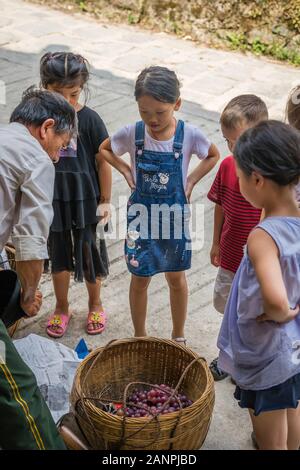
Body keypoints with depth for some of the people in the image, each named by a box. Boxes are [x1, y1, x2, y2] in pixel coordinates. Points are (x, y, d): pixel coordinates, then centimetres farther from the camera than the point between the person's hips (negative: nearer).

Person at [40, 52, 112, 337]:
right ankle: (61, 308, 37)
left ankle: (95, 305, 38)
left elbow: (103, 163, -7)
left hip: (85, 201, -2)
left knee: (90, 256, 14)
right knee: (59, 257, 16)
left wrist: (105, 202, -4)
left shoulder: (89, 119, -14)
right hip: (53, 201, 2)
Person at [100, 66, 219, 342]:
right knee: (140, 279, 11)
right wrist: (126, 170, -7)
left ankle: (178, 336, 36)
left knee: (176, 278, 16)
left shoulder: (189, 134, -16)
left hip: (174, 216, 0)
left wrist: (191, 180, -7)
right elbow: (104, 149, 6)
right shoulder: (132, 133, -13)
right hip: (141, 216, 0)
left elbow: (213, 156, 4)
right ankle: (140, 337, 31)